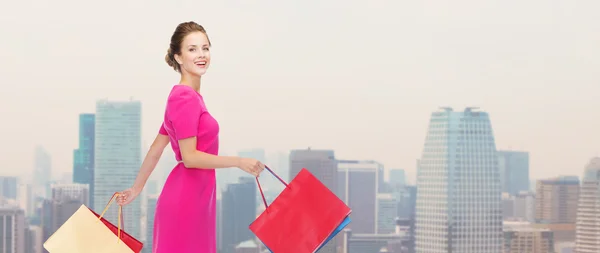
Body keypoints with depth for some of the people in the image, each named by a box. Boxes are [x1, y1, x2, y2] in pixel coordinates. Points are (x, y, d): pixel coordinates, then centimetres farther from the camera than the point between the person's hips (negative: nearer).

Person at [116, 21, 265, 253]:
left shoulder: (184, 96, 13)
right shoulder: (186, 98, -15)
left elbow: (156, 149, 18)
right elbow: (189, 157, -20)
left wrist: (137, 188, 24)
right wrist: (239, 162, -22)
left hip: (195, 197, 9)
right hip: (186, 200, -9)